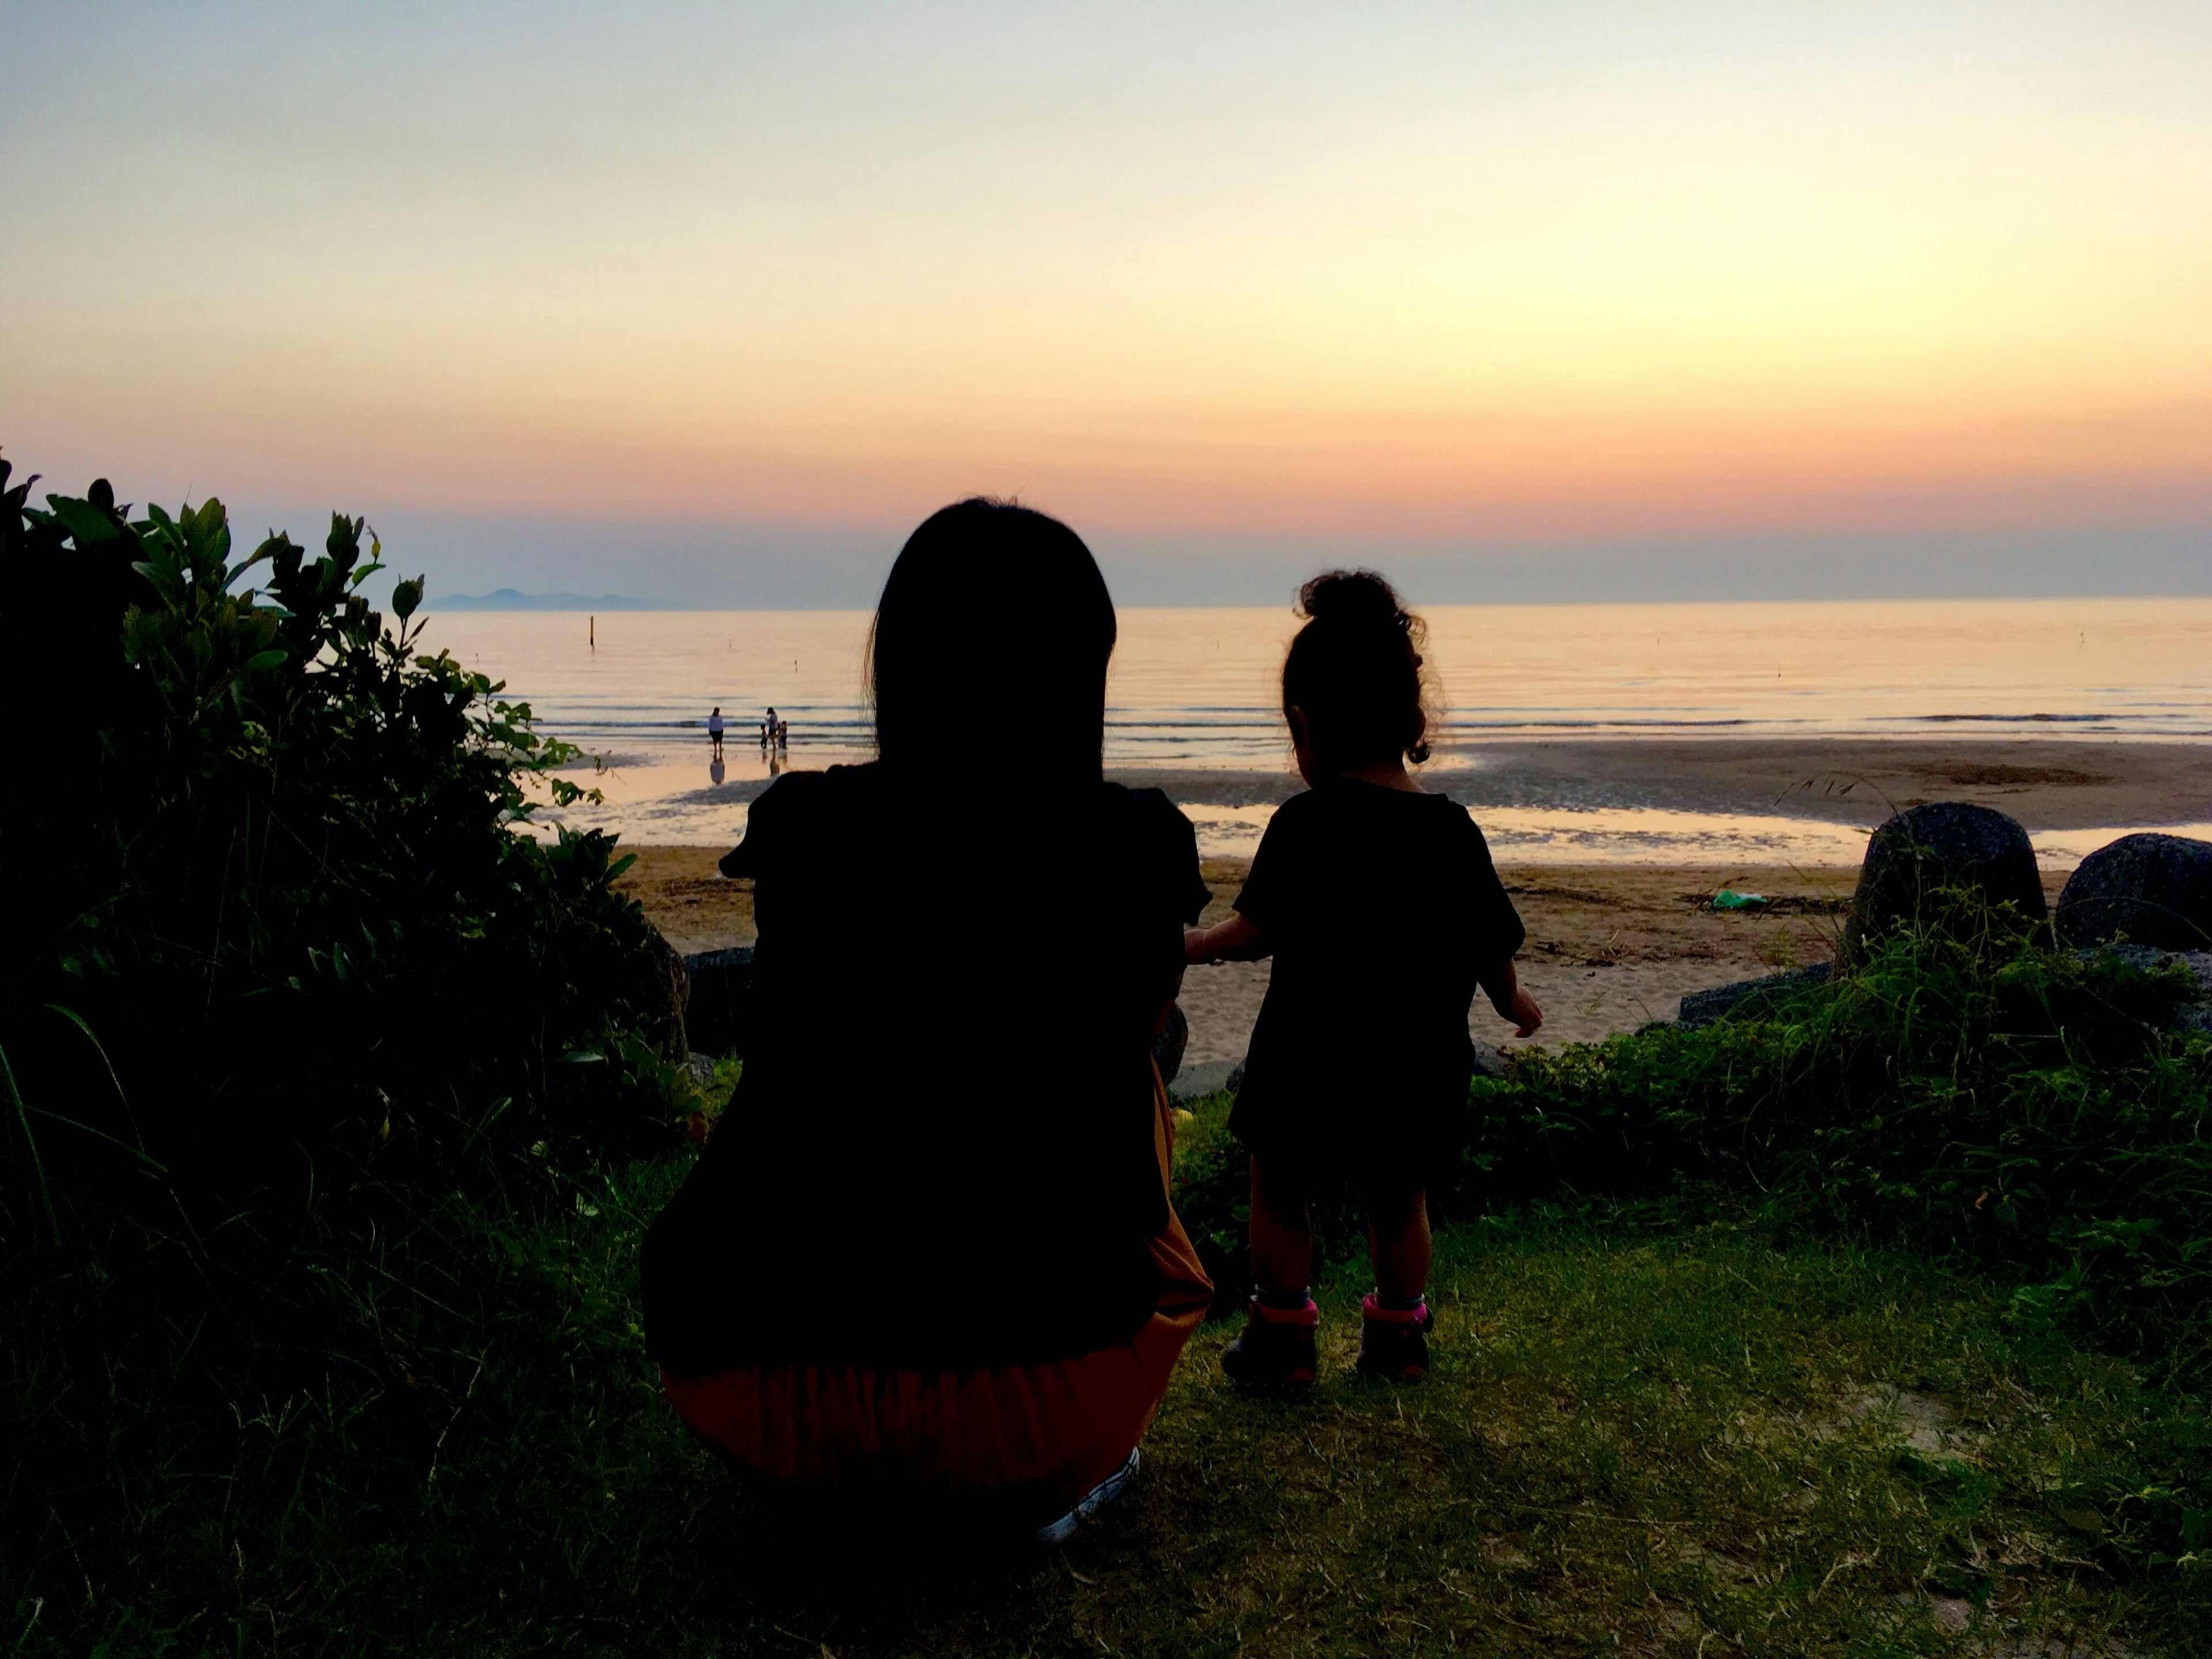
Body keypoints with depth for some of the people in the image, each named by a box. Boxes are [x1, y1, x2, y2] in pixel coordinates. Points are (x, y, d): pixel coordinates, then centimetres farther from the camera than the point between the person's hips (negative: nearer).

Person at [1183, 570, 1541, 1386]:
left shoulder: (1303, 826, -16)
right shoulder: (1453, 831, -3)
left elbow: (1257, 931, -15)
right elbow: (1491, 944, 4)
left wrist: (1194, 944, 3)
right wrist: (1512, 1002, 23)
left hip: (1310, 1065, -4)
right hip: (1416, 1071, 4)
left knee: (1280, 1193, 15)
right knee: (1398, 1199, 21)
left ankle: (1283, 1334, 21)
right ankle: (1398, 1333, 32)